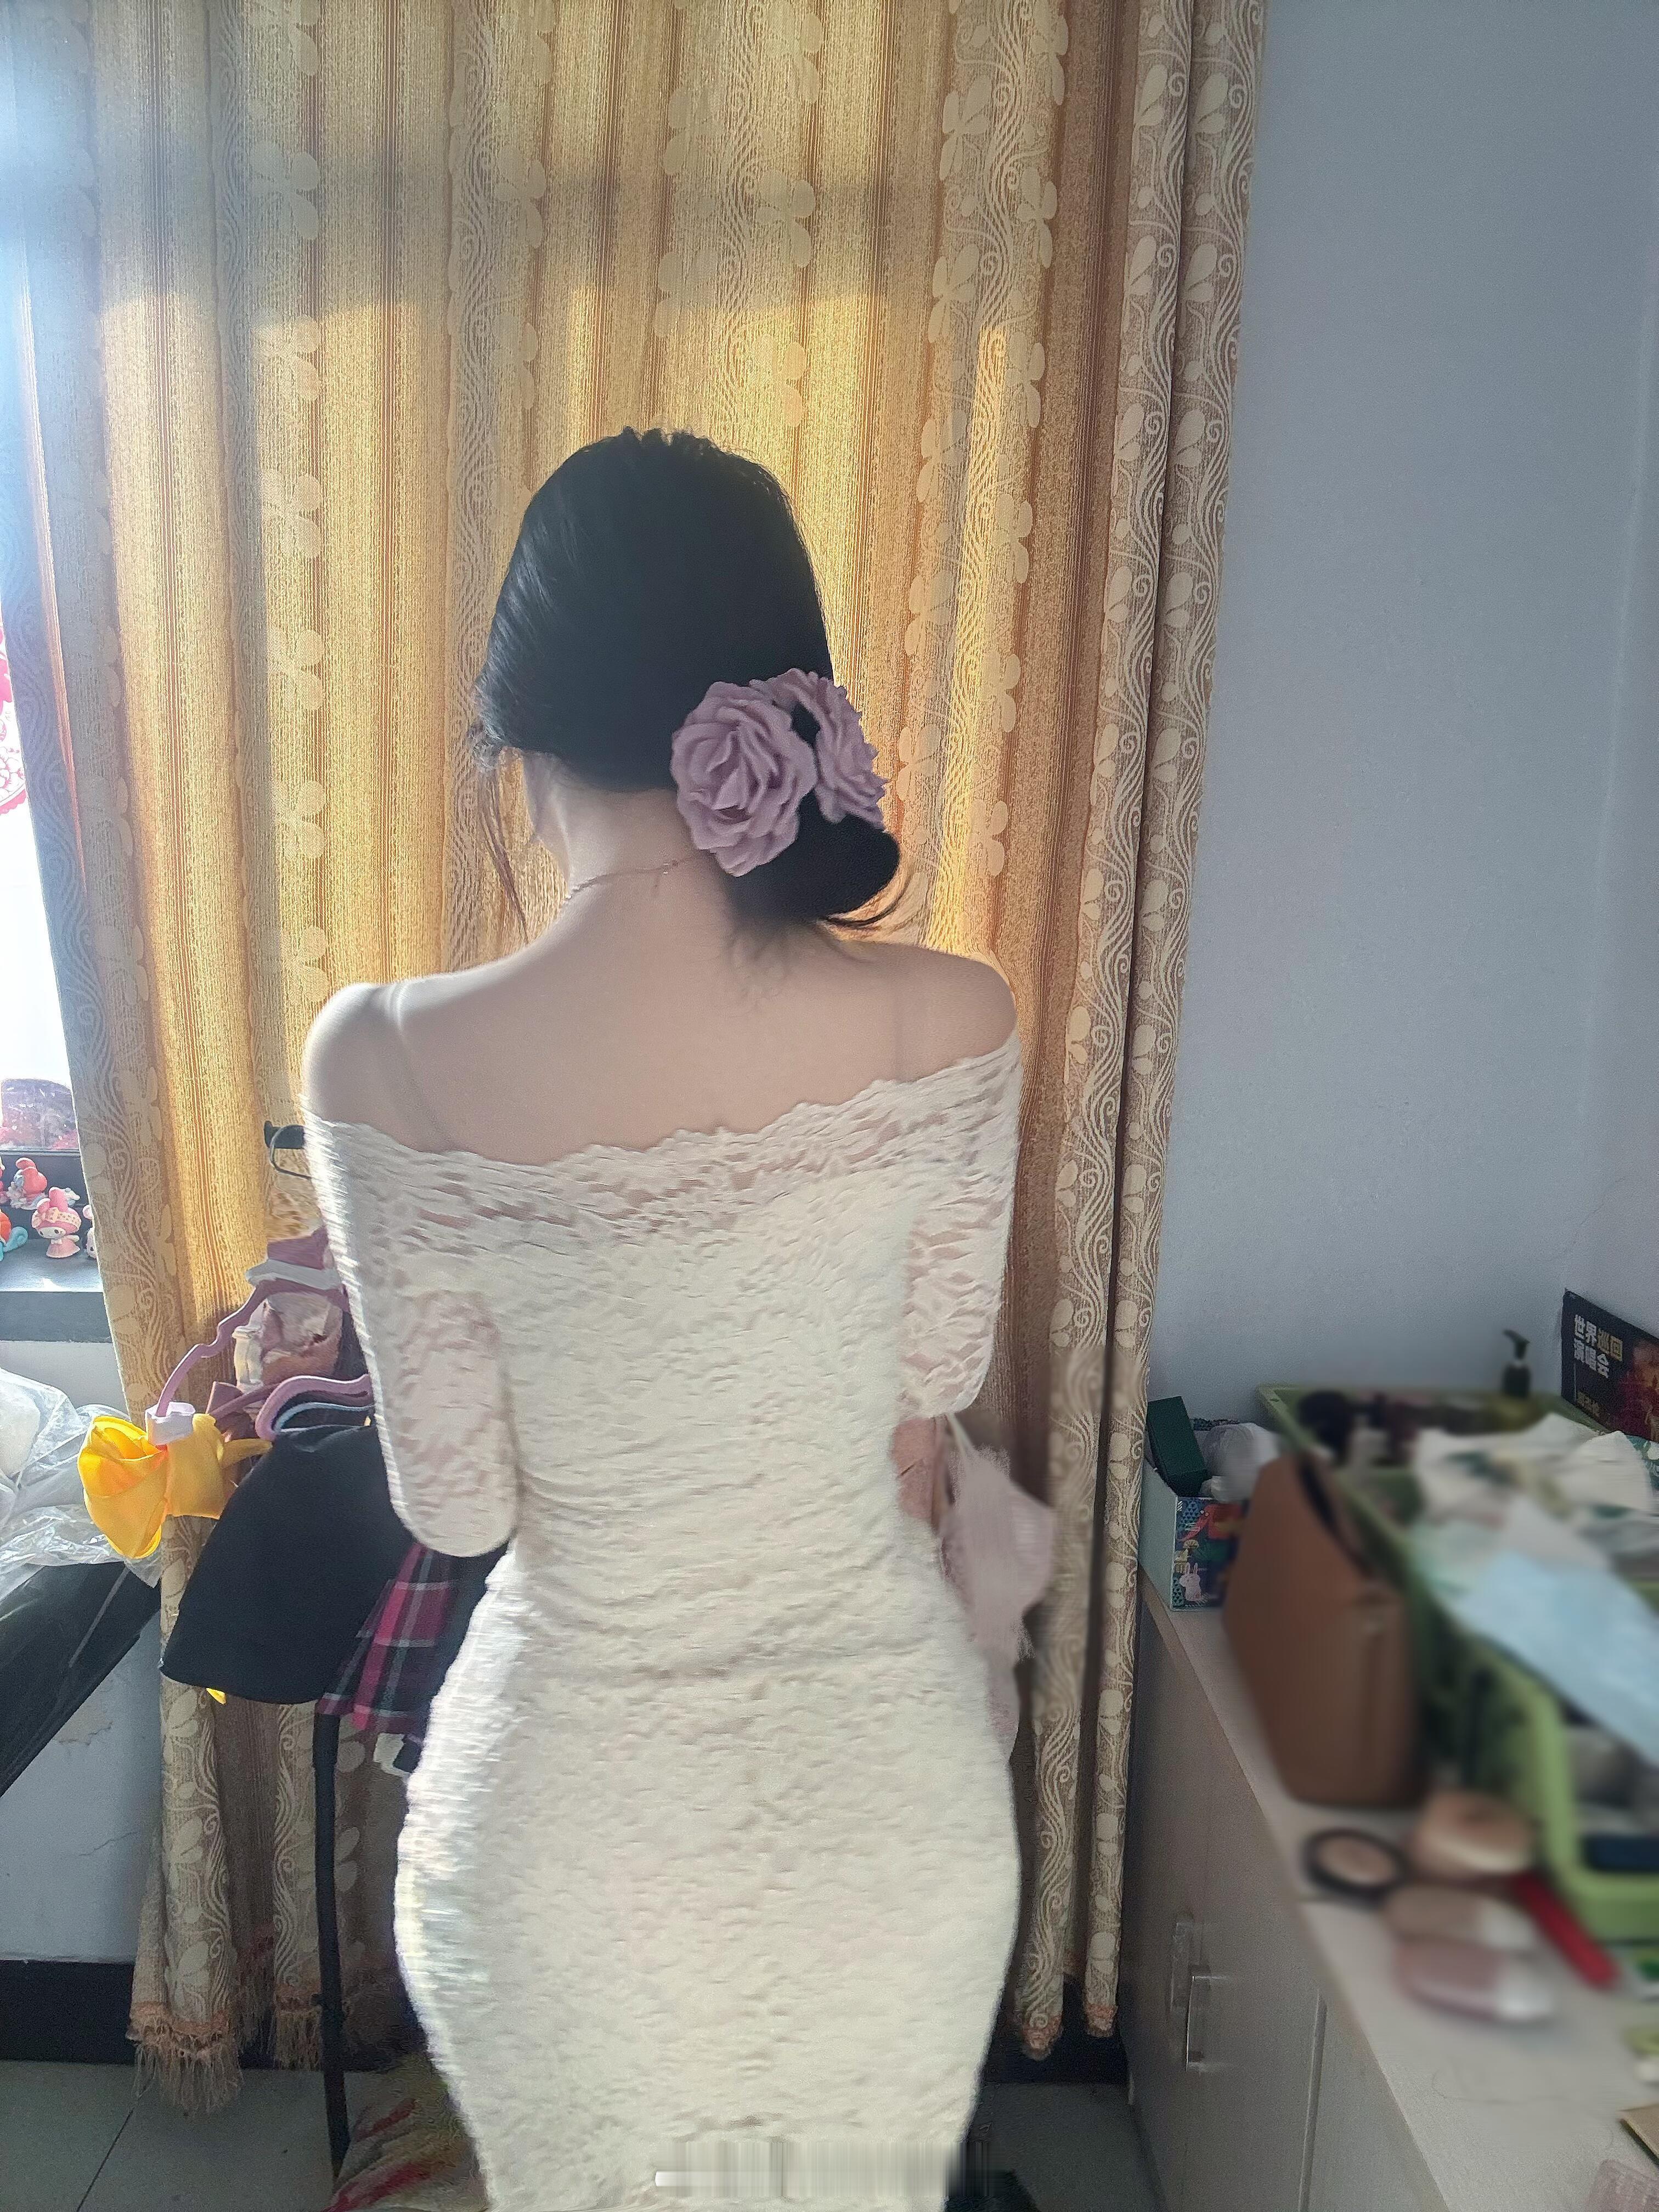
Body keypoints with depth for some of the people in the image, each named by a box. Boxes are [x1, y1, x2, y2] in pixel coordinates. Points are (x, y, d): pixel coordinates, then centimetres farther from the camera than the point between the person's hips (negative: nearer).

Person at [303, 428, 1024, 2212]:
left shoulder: (389, 1065, -23)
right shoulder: (948, 1026, -20)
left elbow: (454, 1506, -12)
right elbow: (937, 1379, -4)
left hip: (580, 1795, 0)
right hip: (884, 1775, 1)